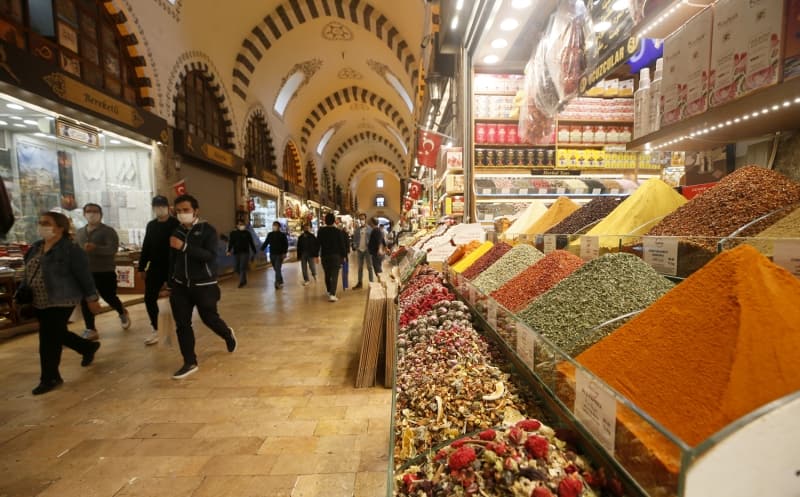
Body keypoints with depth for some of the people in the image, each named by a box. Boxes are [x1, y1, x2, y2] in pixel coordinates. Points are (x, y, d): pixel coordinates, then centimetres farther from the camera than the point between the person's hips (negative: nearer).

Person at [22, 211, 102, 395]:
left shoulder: (70, 249, -15)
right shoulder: (36, 248, 9)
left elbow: (84, 276, -14)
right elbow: (29, 274, 18)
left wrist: (92, 299, -12)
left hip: (61, 302, -8)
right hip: (39, 303, 8)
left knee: (49, 339, -3)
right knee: (58, 335, 17)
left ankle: (50, 378, 12)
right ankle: (89, 347, 39)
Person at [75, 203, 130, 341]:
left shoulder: (108, 231, -8)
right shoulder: (80, 232, 12)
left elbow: (113, 248, -22)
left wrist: (95, 248, -39)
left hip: (105, 272, -5)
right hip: (85, 272, 5)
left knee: (109, 297, 4)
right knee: (85, 301, 3)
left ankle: (123, 313, 34)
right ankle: (90, 330, 12)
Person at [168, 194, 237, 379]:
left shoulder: (207, 230, -8)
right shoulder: (177, 232, 8)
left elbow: (210, 256, -22)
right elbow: (172, 259, 16)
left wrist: (185, 246, -30)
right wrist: (171, 283, 17)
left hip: (204, 285, -5)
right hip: (180, 286, 5)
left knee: (209, 318, 6)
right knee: (182, 325, 3)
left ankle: (228, 335, 38)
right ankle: (190, 363, 15)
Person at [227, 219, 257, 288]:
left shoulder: (247, 233, 5)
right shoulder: (233, 233, 5)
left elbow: (251, 243, 8)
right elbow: (230, 243, 1)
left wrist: (254, 251, 8)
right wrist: (229, 251, -13)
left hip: (245, 252, -2)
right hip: (236, 253, 2)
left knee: (243, 267, -9)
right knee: (236, 268, 6)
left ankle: (241, 282, -4)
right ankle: (243, 279, 28)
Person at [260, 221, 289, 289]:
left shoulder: (282, 235, -2)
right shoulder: (270, 234, 10)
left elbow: (285, 245, -4)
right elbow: (266, 243, 12)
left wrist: (284, 253, -15)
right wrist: (261, 249, -1)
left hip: (279, 255, -4)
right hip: (272, 254, 5)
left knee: (277, 269, -13)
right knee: (276, 269, 11)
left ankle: (277, 283, -15)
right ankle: (280, 282, 23)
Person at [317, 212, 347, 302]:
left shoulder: (321, 231, -2)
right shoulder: (337, 231, -8)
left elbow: (318, 244, 2)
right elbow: (342, 244, -6)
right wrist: (343, 255, 3)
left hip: (324, 256, 3)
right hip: (336, 255, -3)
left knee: (327, 275, 18)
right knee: (334, 275, -3)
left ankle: (329, 292, 30)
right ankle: (332, 294, -15)